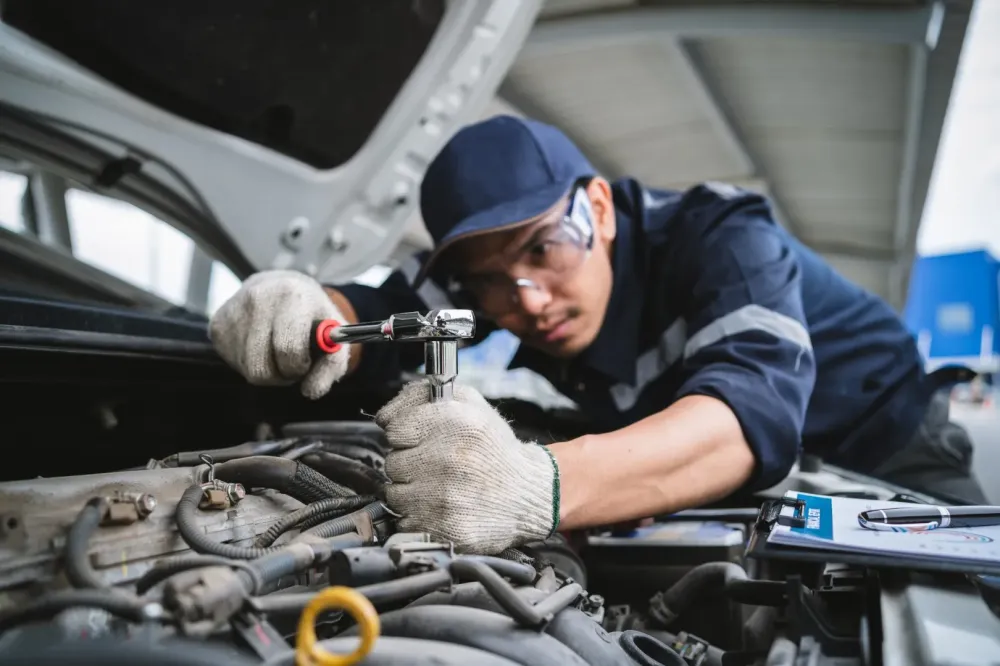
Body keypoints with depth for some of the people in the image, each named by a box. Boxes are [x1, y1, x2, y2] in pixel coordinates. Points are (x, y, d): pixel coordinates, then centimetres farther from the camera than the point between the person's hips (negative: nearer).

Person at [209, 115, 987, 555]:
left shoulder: (720, 237, -29)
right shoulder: (500, 260, -12)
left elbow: (752, 409, -44)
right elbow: (380, 314, -17)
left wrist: (539, 488, -62)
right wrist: (308, 316, -42)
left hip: (879, 462, -3)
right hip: (739, 485, 3)